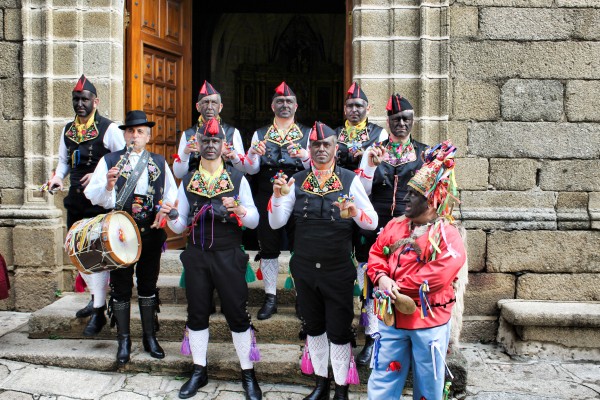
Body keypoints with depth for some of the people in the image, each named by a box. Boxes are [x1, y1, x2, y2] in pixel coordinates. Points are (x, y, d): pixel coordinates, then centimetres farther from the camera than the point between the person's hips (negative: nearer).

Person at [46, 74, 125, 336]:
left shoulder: (108, 129, -8)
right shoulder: (67, 130, 11)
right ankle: (96, 297, 33)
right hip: (75, 199, 7)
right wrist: (57, 177, 1)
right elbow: (64, 160, 21)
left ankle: (99, 311, 5)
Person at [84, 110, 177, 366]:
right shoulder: (109, 161, 2)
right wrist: (108, 185, -24)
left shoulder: (160, 163, 9)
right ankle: (124, 341, 21)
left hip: (151, 233, 2)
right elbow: (92, 196, -5)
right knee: (121, 288, 6)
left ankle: (150, 338, 26)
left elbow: (171, 195, 11)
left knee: (148, 285, 12)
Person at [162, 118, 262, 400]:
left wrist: (238, 210, -21)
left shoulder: (237, 179, 0)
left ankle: (248, 374, 19)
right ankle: (199, 371, 29)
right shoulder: (187, 182, 7)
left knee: (237, 314, 3)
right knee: (197, 313, 11)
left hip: (228, 256, -2)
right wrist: (172, 216, -13)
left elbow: (254, 221, -1)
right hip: (196, 256, 3)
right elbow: (180, 227, 9)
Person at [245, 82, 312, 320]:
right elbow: (251, 169, 0)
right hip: (267, 199, 1)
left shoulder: (307, 134, 4)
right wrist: (253, 154, -22)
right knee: (268, 249, 8)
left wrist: (304, 157, -29)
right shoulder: (260, 134, 8)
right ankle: (270, 297, 20)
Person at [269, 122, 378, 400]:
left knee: (339, 331, 7)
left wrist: (355, 212, -28)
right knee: (313, 327, 18)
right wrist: (278, 195, -20)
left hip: (338, 270, -3)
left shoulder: (349, 180, -5)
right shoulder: (297, 181, 1)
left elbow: (373, 222, -8)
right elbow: (276, 223, -3)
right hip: (304, 269, 3)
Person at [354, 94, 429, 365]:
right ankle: (371, 339, 17)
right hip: (376, 226, 0)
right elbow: (363, 191, 1)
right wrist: (371, 165, -14)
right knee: (372, 282, 3)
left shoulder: (424, 152, 8)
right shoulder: (373, 151, 7)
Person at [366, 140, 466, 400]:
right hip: (392, 317, 5)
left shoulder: (446, 234, -14)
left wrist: (402, 287, -20)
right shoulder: (396, 226, 5)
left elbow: (443, 271, -26)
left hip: (429, 321, -5)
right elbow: (376, 253, 10)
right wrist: (381, 277, -12)